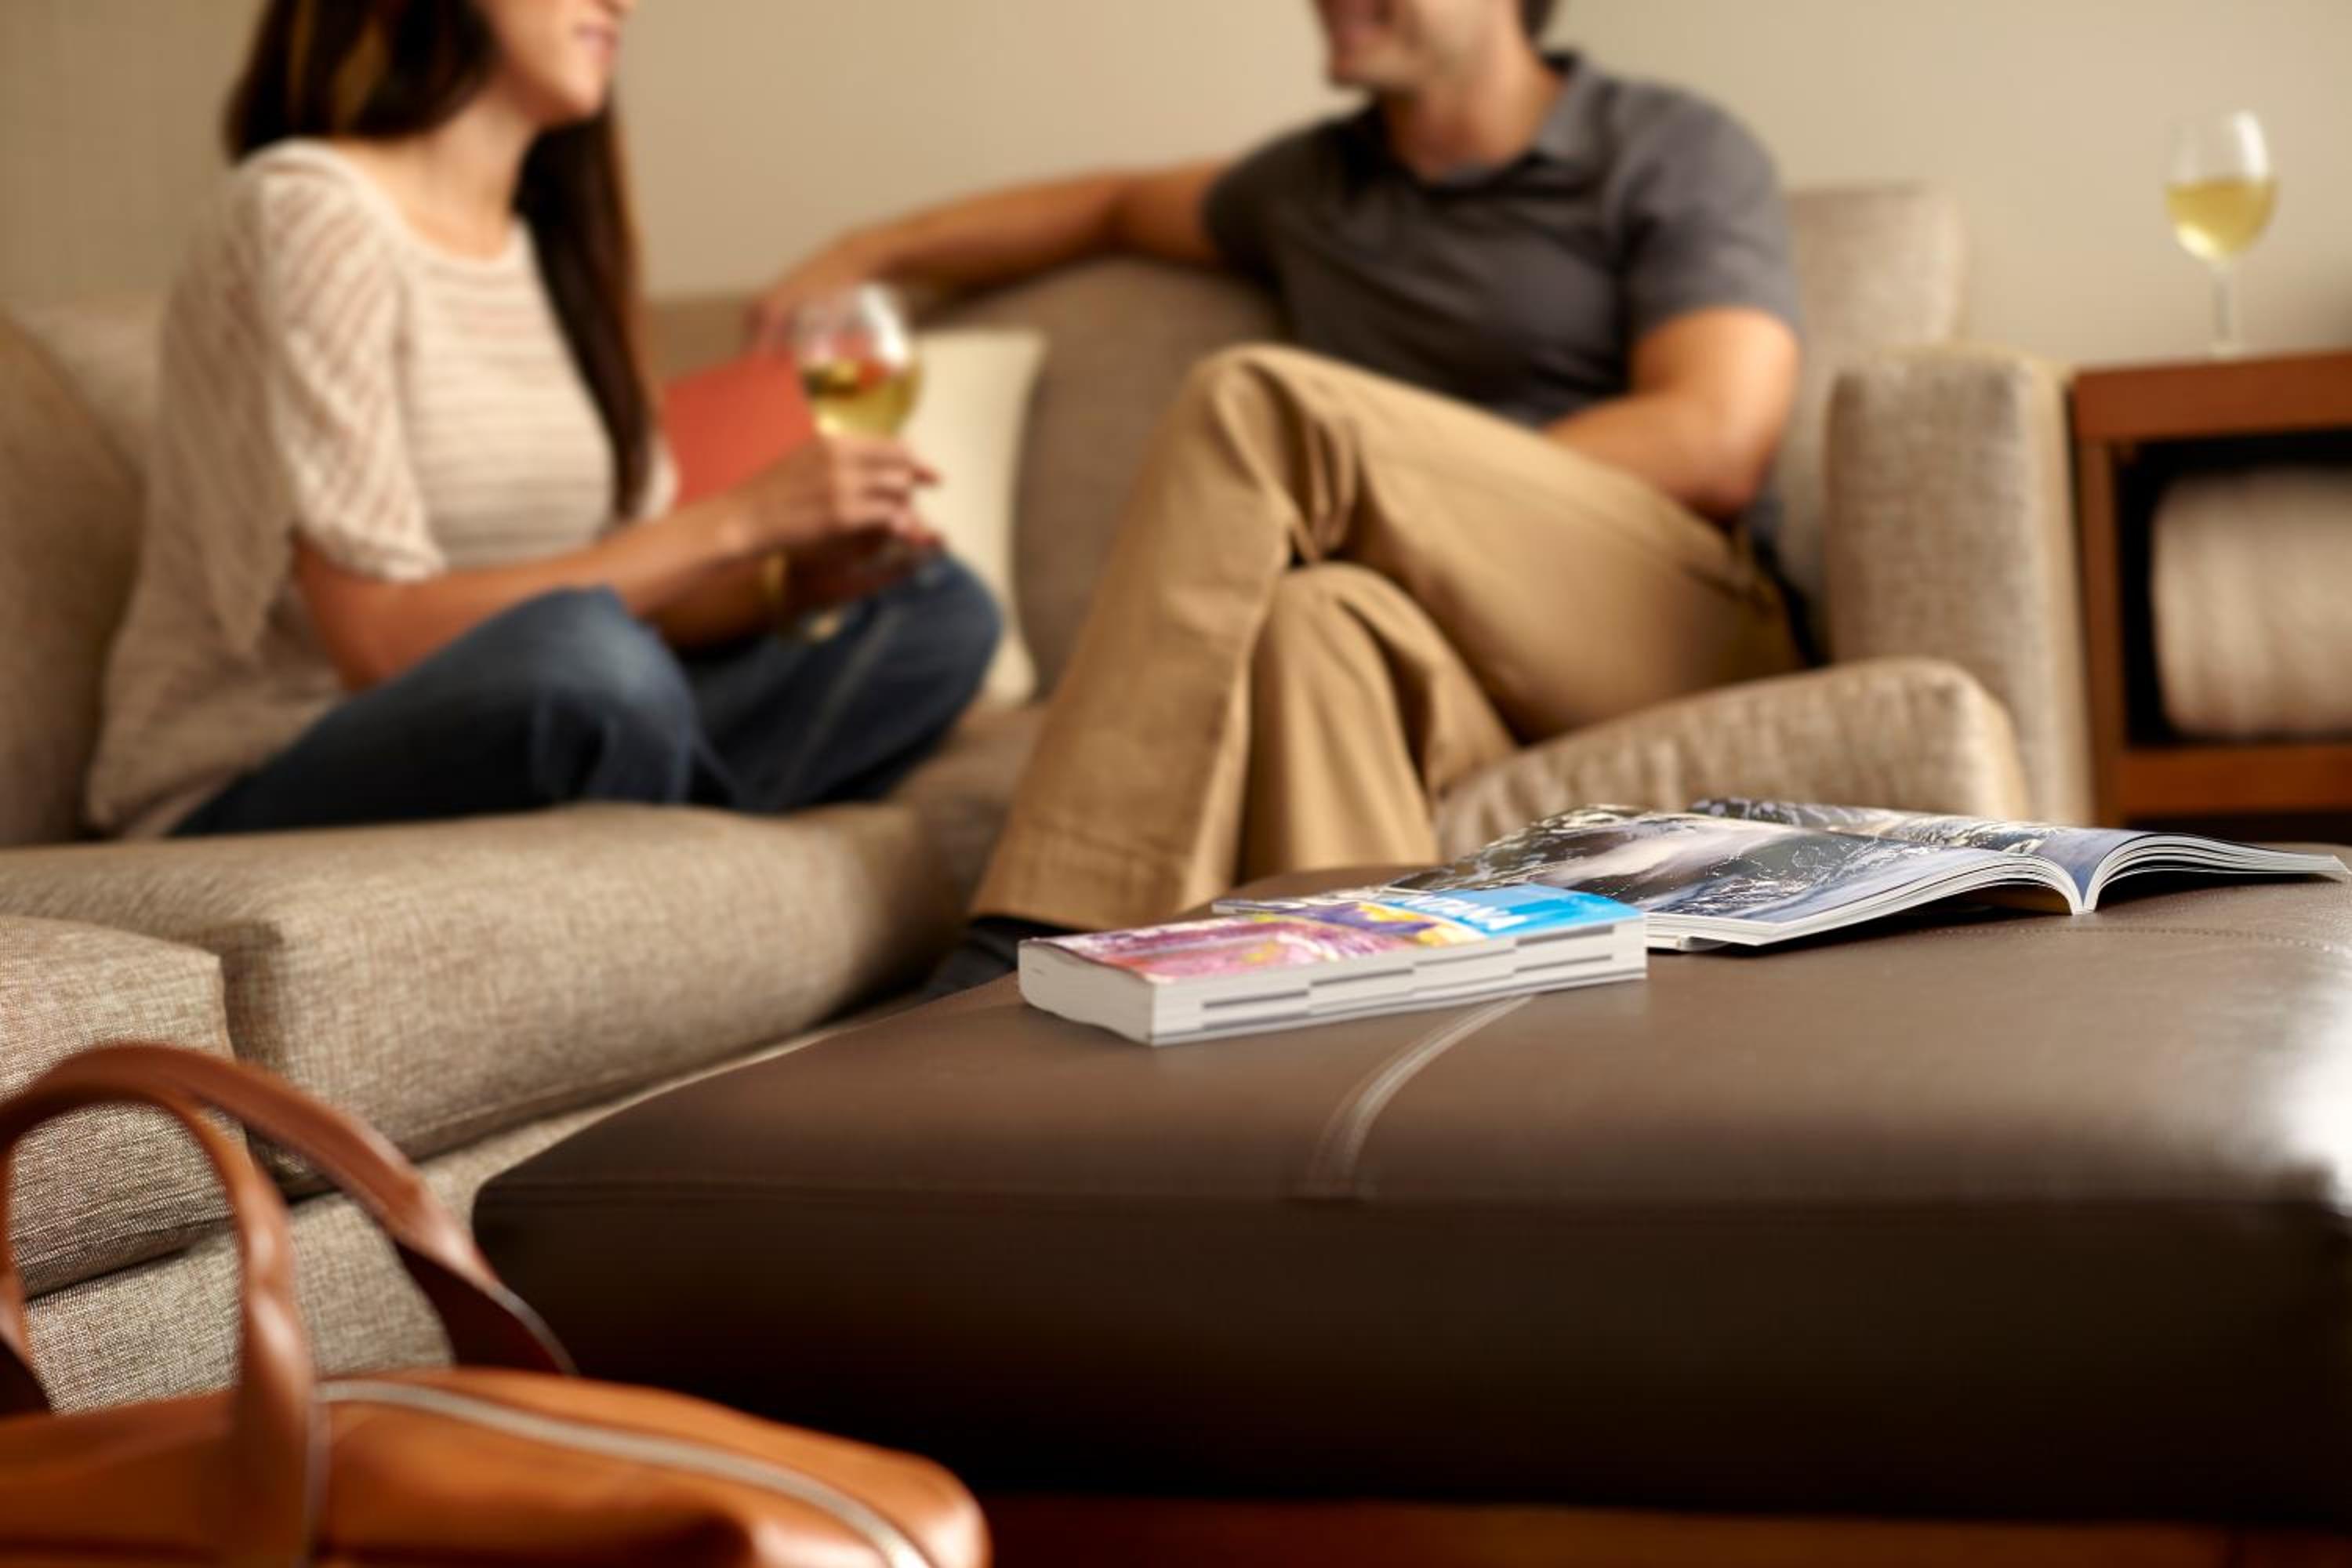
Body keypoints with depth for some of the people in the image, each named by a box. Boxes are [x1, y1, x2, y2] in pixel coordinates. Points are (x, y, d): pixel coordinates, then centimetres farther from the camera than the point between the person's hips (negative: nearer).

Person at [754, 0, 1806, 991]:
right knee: (1315, 618, -34)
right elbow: (1123, 206, 43)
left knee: (1257, 407, -24)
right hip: (1465, 671, 4)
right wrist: (872, 252, 34)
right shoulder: (1316, 180, 25)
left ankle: (1033, 949, -34)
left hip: (1682, 628, -3)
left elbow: (1717, 444, -5)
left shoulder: (1674, 151, 9)